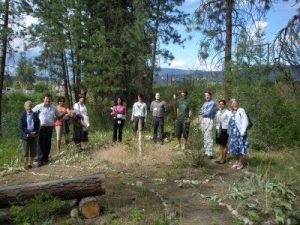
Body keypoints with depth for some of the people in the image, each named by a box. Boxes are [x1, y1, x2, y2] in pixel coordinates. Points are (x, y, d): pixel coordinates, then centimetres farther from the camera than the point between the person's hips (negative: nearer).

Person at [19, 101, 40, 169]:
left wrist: (35, 132, -9)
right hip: (25, 135, -3)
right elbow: (20, 126, -6)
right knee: (25, 151, 3)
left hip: (34, 135, 3)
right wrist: (26, 134, -15)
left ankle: (30, 163, 19)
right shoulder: (22, 115, -3)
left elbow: (38, 125, 6)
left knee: (33, 150, 7)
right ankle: (26, 164, 16)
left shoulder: (35, 115, 5)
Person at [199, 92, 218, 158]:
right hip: (203, 120, 8)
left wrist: (202, 112, 1)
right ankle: (206, 152, 18)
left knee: (208, 137, -11)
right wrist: (204, 112, -7)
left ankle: (210, 154, -10)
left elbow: (208, 113, -15)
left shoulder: (212, 103, -6)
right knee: (204, 137, 11)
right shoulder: (205, 103, 18)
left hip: (209, 120, -8)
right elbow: (200, 112, 11)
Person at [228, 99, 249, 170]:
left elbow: (245, 122, -12)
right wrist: (229, 131, 11)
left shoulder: (241, 111, -6)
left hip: (239, 132, -6)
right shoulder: (231, 112, 15)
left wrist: (243, 132, -17)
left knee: (240, 148, -2)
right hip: (232, 133, 6)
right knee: (234, 148, 10)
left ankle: (240, 163, 7)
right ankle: (236, 162, 23)